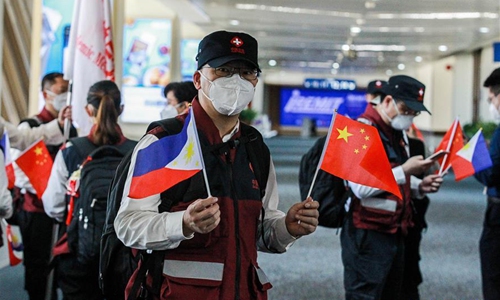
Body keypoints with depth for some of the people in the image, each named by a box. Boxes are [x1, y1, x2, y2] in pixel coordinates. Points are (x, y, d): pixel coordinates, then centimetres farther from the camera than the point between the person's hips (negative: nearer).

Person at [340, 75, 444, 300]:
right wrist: (404, 170, -23)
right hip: (368, 236, -9)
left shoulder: (397, 132, 15)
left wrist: (420, 187, 5)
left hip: (395, 231, 9)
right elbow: (362, 187, -25)